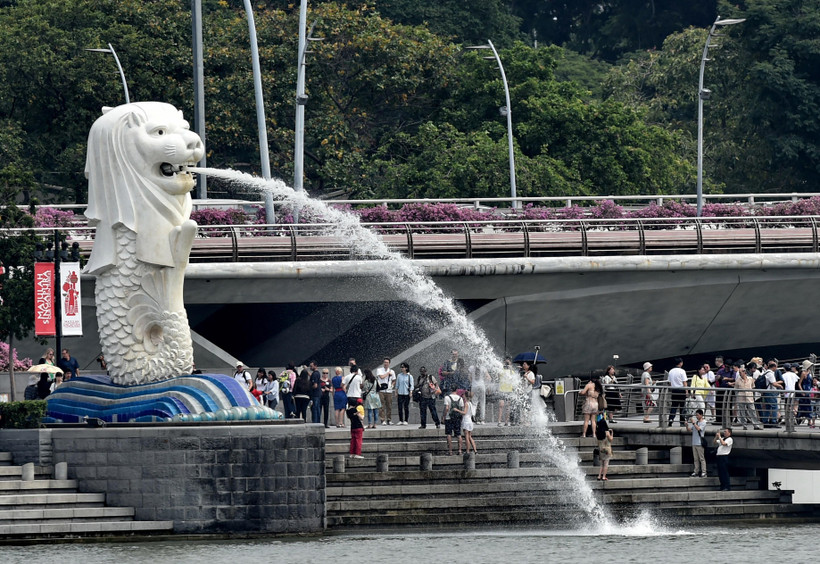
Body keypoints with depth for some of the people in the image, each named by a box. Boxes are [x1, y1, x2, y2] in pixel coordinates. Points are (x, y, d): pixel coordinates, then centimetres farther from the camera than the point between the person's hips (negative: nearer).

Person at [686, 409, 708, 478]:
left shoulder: (703, 422, -5)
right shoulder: (696, 422, 14)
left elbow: (698, 429, -21)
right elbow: (689, 429, 13)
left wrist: (693, 422, -19)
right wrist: (687, 424, -5)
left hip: (699, 443, -7)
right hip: (694, 443, 7)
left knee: (701, 458, -6)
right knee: (695, 458, 8)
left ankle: (703, 472, -6)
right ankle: (696, 471, 10)